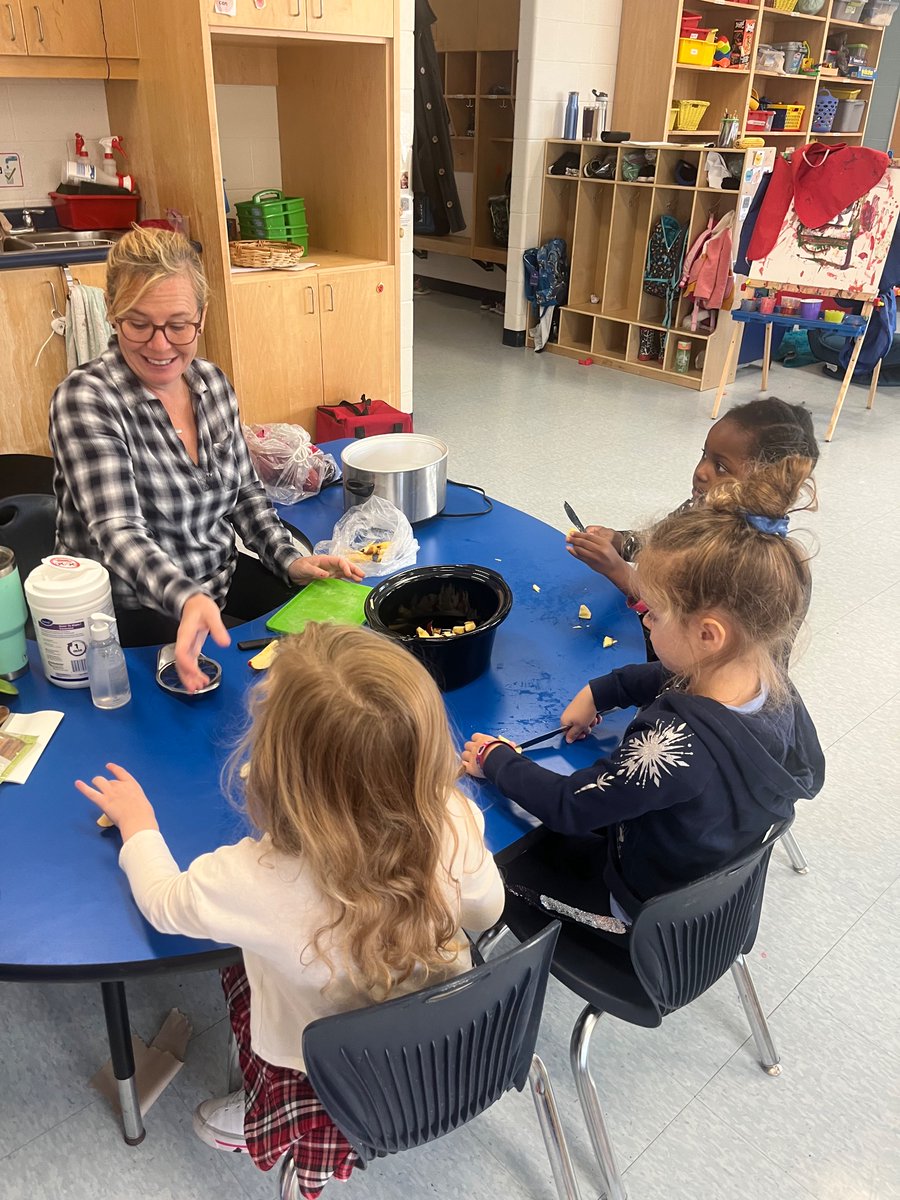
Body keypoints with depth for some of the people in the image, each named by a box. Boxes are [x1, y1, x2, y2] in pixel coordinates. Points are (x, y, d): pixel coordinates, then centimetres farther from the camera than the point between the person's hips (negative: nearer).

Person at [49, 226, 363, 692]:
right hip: (135, 613, -6)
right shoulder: (84, 399, -17)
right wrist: (186, 599, -48)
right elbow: (118, 532, -29)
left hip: (223, 581, 7)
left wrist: (291, 560, -4)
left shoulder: (212, 381, 2)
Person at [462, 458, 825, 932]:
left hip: (648, 904, -7)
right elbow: (668, 679, 5)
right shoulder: (766, 676, -18)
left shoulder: (675, 742, -44)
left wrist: (494, 760, -15)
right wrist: (598, 692, -5)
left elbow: (568, 807, -29)